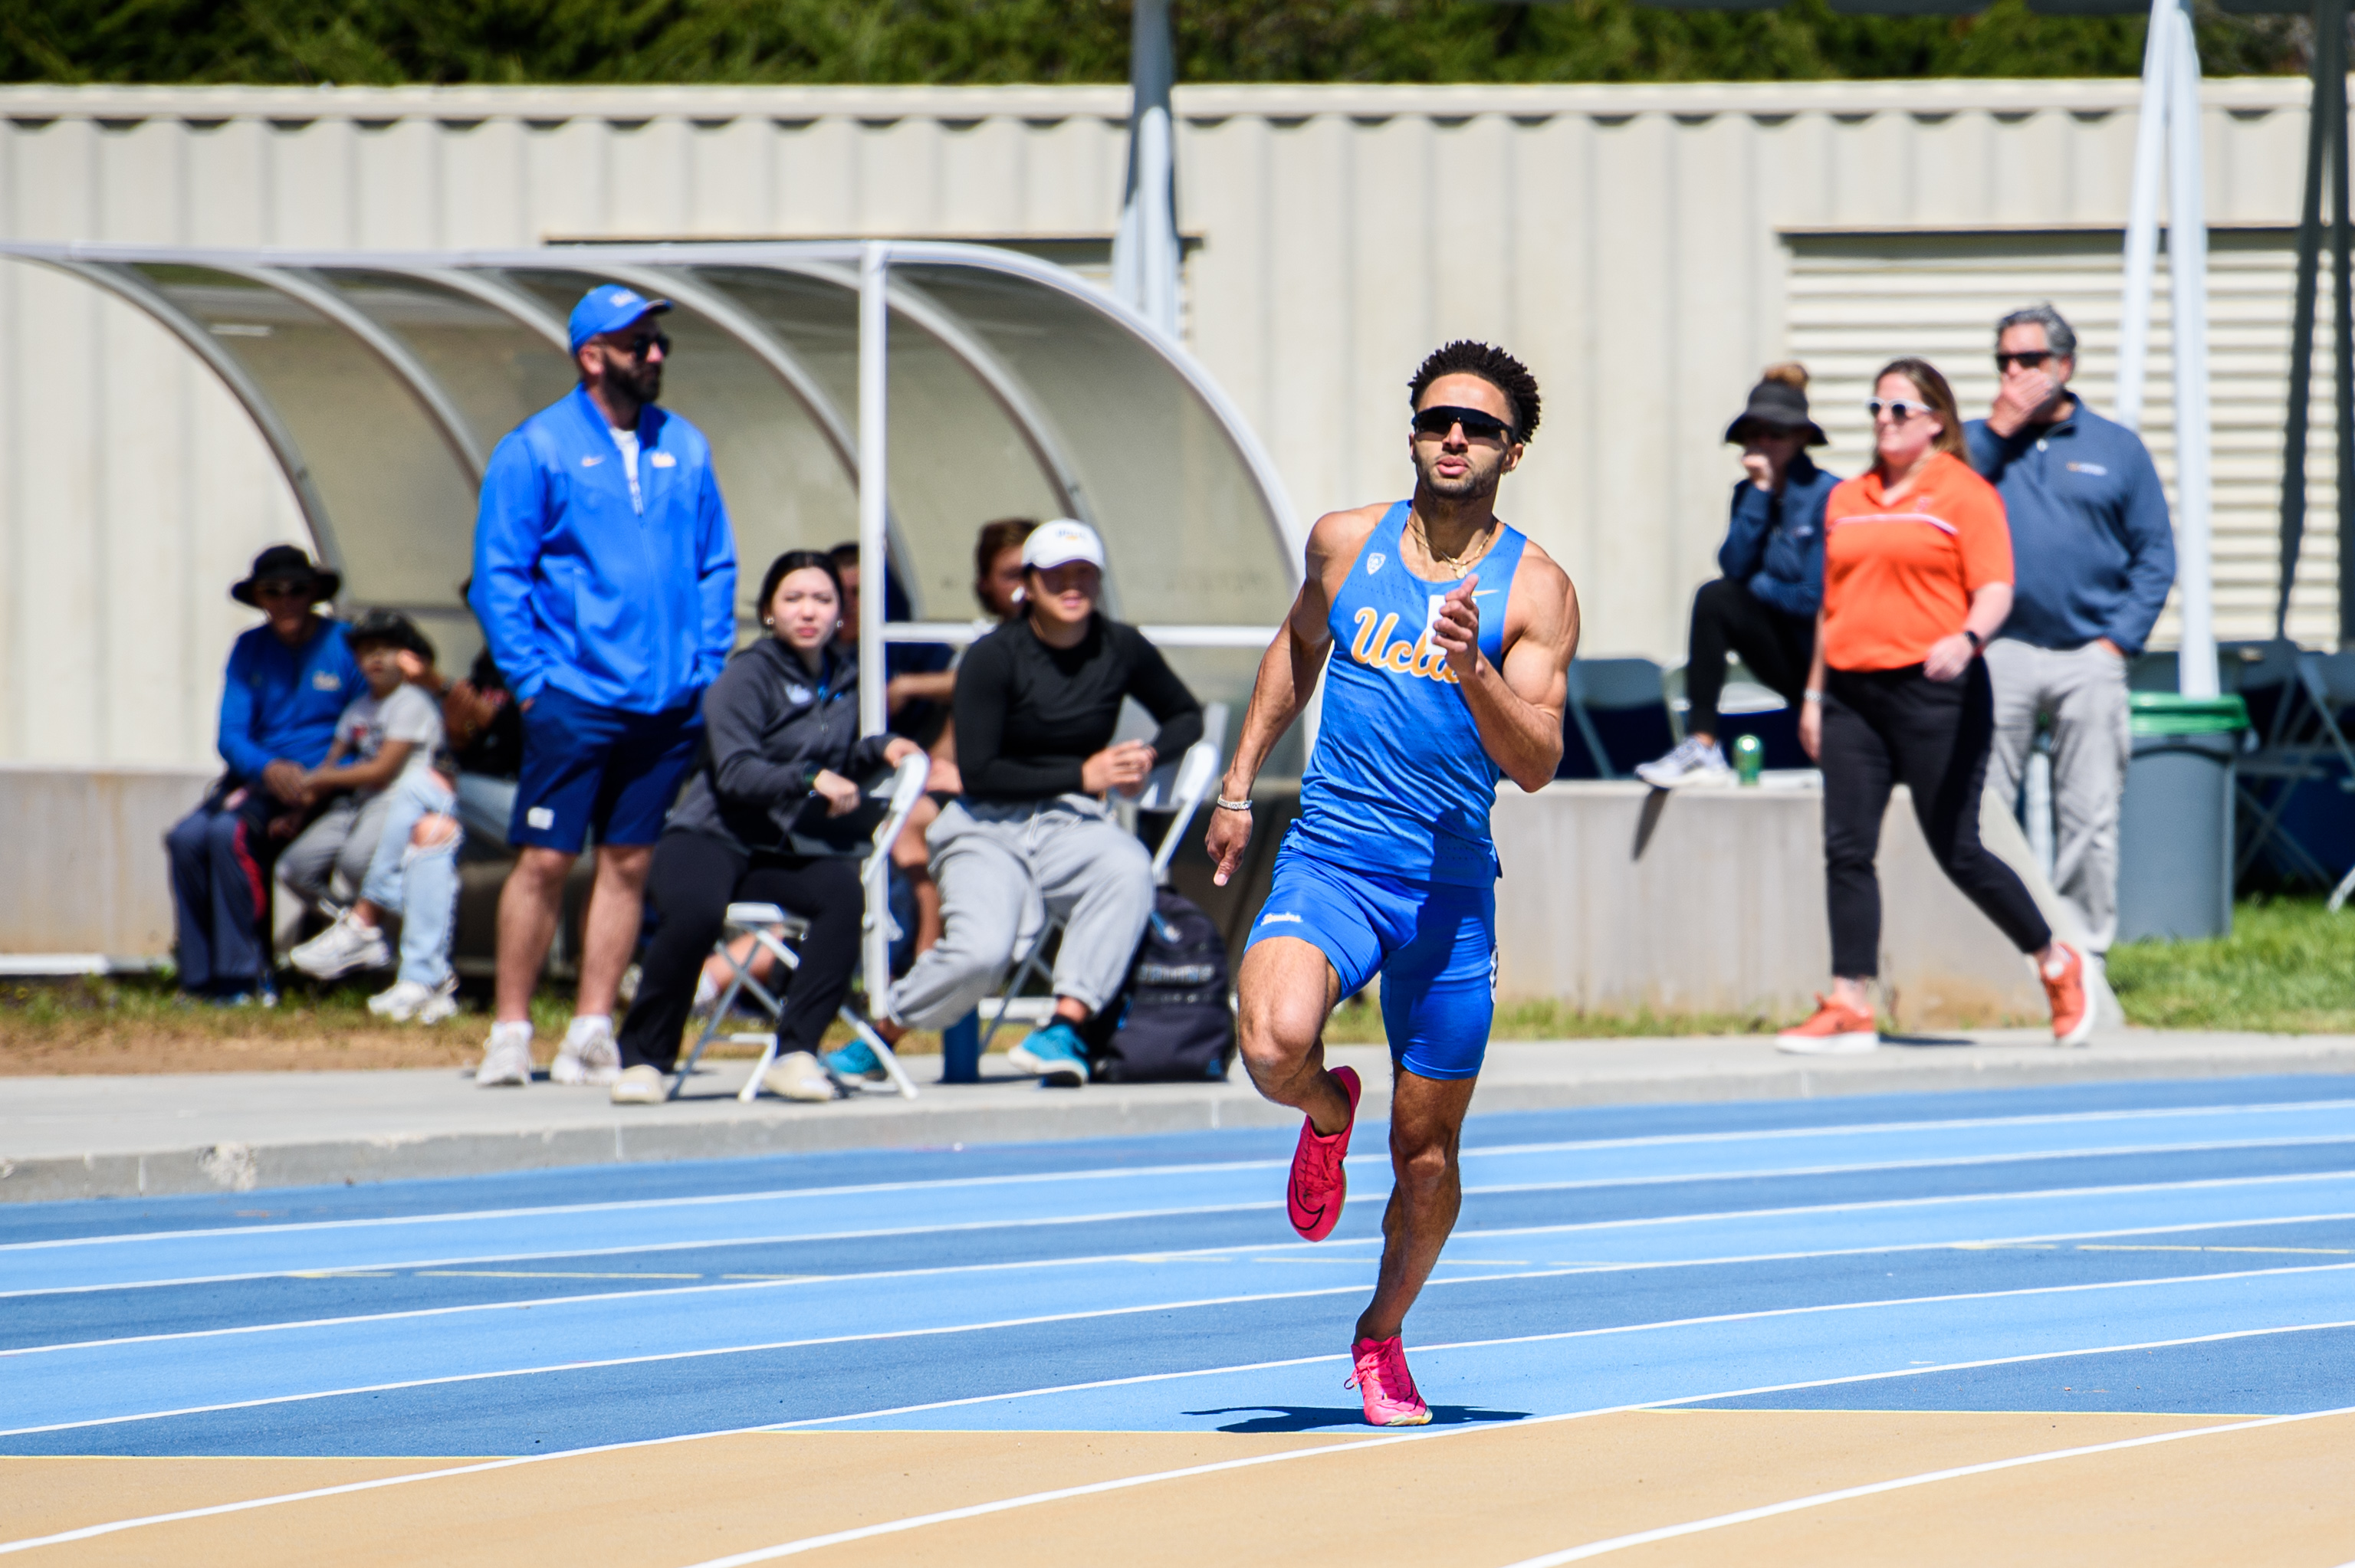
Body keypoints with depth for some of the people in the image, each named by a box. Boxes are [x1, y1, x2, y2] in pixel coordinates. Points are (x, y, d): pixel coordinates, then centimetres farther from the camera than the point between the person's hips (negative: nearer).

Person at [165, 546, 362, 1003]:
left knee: (229, 832, -31)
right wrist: (267, 768, -18)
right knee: (186, 838, -22)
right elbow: (231, 736, 5)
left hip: (322, 787, -5)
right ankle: (201, 977, -19)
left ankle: (243, 977, -27)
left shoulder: (346, 645, -3)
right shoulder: (250, 650, 12)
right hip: (256, 776, 5)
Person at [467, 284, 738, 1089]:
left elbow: (716, 565, 17)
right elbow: (497, 575, -3)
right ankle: (511, 1031, 0)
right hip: (575, 697, -5)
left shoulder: (686, 449, 12)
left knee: (629, 862, 6)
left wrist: (706, 666, 6)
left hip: (669, 704, 5)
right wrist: (531, 677, -9)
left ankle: (592, 1031, 11)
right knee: (545, 860, -6)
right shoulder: (536, 450, -2)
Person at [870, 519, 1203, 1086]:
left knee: (1129, 868, -34)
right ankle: (883, 1033, -1)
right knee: (980, 951, -29)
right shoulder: (993, 657, -8)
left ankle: (1064, 1028, -34)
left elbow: (1186, 716, 20)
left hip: (1072, 826, 3)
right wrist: (1081, 776, -13)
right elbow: (977, 773, -12)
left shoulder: (1122, 650, 4)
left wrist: (1149, 756, -3)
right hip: (990, 830, -3)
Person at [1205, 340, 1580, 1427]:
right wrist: (1239, 783, 23)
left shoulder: (1536, 590, -3)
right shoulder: (1347, 543, 5)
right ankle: (1327, 1113, 8)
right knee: (1276, 1040, -30)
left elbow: (1537, 764, -10)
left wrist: (1472, 671, -26)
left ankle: (1383, 1336, 32)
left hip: (1449, 884, 0)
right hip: (1328, 857, 0)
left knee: (1427, 1152, 6)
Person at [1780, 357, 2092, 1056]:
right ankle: (1850, 1008, -2)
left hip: (1934, 688, -6)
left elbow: (1995, 588, -10)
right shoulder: (1847, 500, 16)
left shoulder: (1965, 494, -2)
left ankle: (2058, 966, 17)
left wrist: (1967, 638, -30)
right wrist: (1814, 694, 20)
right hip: (1853, 690, 6)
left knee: (1958, 852, -3)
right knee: (1846, 848, -3)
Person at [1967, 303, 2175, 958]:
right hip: (1998, 653, 0)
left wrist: (2120, 638, -2)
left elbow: (2155, 555, 10)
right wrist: (1998, 430, -6)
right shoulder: (1977, 442, 13)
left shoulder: (2117, 448, 11)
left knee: (2089, 817, 0)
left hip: (2089, 658, 0)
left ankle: (2084, 948, 7)